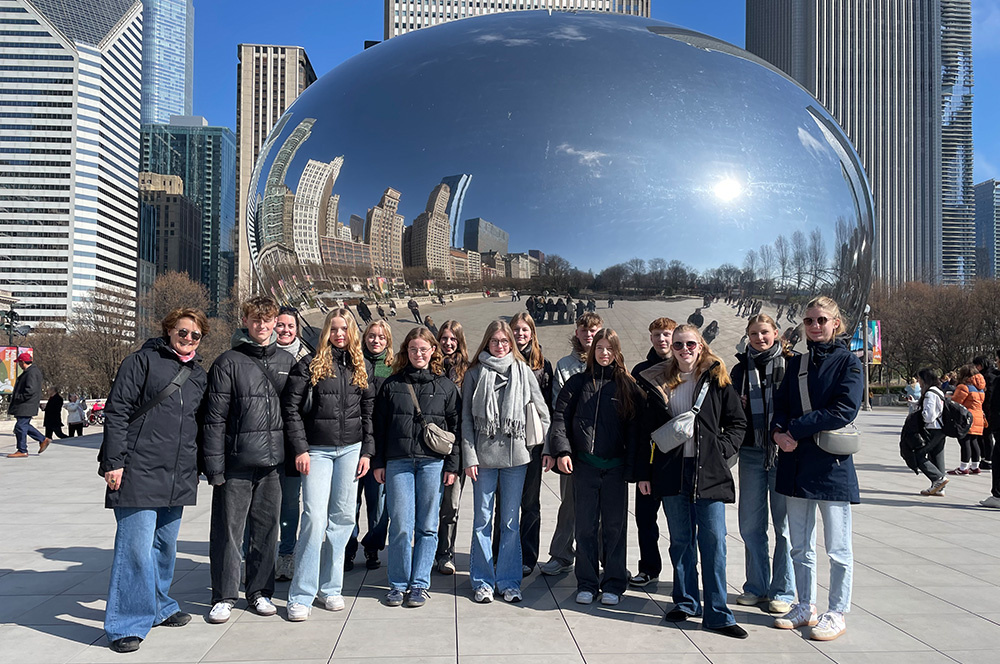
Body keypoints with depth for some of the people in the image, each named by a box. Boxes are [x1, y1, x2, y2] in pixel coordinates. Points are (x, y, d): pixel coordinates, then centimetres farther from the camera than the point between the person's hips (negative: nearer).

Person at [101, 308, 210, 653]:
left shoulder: (199, 375, 16)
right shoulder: (142, 361, -2)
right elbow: (116, 411, -7)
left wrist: (200, 467, 19)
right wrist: (114, 462, -12)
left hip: (178, 478, 6)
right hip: (139, 472, -6)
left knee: (165, 544, 15)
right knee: (137, 545, -7)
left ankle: (158, 607, 31)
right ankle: (127, 624, 3)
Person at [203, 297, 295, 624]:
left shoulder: (287, 361, 10)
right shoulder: (228, 363, -2)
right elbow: (215, 418, -5)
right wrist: (214, 465, -10)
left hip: (274, 462, 3)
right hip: (236, 462, -3)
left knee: (267, 529, 11)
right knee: (228, 530, 3)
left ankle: (260, 591, 25)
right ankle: (224, 596, 17)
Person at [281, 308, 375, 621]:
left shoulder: (360, 367, 10)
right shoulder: (310, 364, -1)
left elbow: (369, 411, 12)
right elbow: (291, 407, -3)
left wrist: (367, 451, 5)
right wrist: (300, 448, -10)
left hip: (351, 449, 4)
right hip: (317, 450, -3)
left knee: (342, 518, 6)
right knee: (314, 518, -9)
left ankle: (330, 587, 19)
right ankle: (301, 596, 0)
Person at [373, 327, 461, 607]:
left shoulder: (445, 386, 8)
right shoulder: (392, 384, 9)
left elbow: (455, 427, 7)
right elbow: (380, 424, 10)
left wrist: (452, 465, 1)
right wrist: (378, 462, 5)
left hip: (433, 462, 0)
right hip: (398, 461, 0)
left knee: (427, 526, 4)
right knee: (400, 526, -1)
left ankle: (420, 584, 14)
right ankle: (398, 584, 14)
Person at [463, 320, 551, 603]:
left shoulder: (523, 370, 7)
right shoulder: (474, 373, 5)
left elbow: (542, 411, 12)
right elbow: (466, 418, 2)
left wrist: (540, 443, 5)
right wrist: (469, 456, -4)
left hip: (515, 454, 1)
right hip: (483, 455, 0)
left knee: (511, 521, 6)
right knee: (483, 519, 5)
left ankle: (509, 581, 17)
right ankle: (483, 582, 16)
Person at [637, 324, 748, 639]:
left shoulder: (716, 379, 3)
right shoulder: (658, 382, 8)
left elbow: (737, 422, 6)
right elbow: (647, 432, 10)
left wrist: (721, 450, -8)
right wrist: (644, 472, 6)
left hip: (709, 473, -2)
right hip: (672, 471, 2)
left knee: (713, 541, -3)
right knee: (681, 539, 11)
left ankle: (717, 614, 5)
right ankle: (685, 602, 24)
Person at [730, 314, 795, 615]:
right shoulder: (741, 368, 11)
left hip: (784, 452, -3)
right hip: (751, 453, 4)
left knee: (784, 525, 3)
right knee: (751, 524, 8)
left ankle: (782, 591, 15)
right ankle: (756, 586, 22)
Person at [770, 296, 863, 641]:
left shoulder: (848, 363, -4)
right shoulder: (795, 363, 13)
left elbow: (844, 411, -16)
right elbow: (780, 405, 9)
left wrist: (795, 429, -17)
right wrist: (779, 431, -12)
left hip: (832, 464, -5)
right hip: (796, 463, 6)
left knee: (838, 548, 5)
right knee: (800, 545, 13)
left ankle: (837, 613, 17)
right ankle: (805, 607, 26)